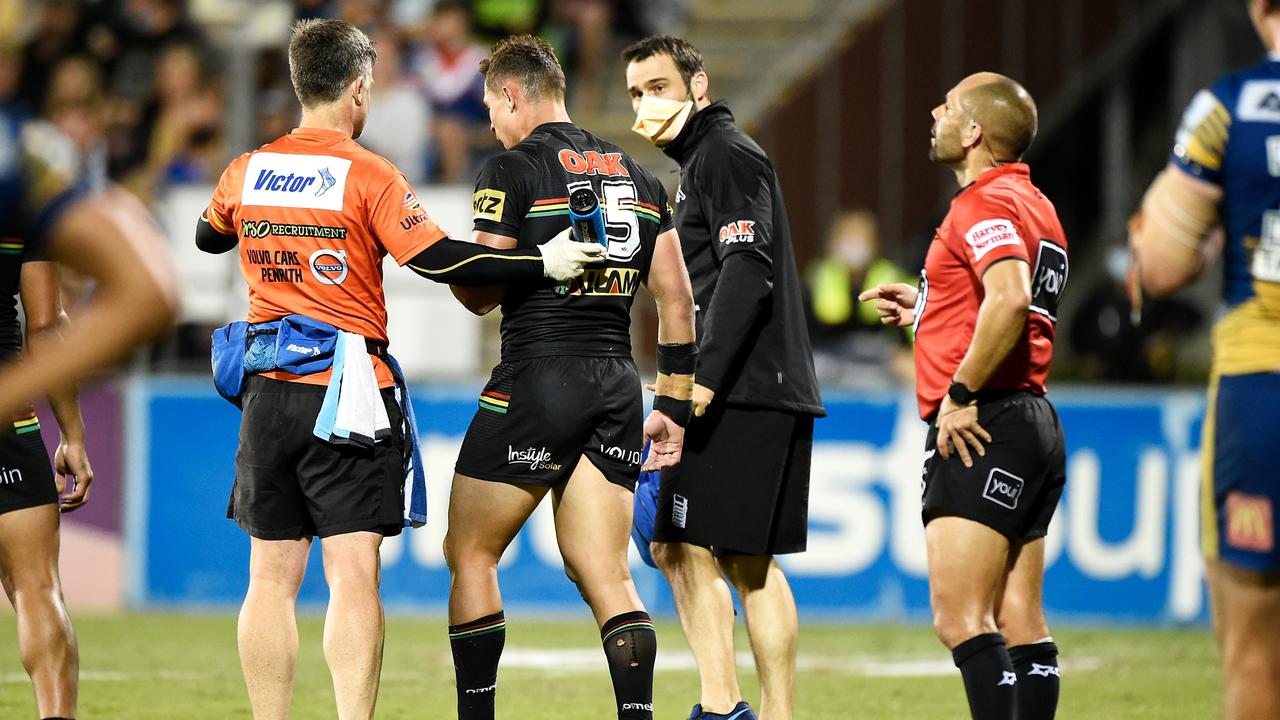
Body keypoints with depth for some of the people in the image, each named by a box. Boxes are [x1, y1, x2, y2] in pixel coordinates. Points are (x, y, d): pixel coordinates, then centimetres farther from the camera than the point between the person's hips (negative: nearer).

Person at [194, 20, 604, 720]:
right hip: (346, 391, -4)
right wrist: (544, 263, -9)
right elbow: (439, 260, -16)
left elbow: (208, 238, 26)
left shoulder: (245, 171, 6)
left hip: (266, 392, 4)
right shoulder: (369, 176, -9)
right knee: (354, 574, -6)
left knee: (272, 575, 9)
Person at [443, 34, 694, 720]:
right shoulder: (637, 175, 15)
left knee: (469, 553, 7)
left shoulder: (512, 170, -5)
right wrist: (674, 406, 16)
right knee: (604, 572, 4)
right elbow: (676, 296, 13)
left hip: (538, 378, -6)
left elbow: (481, 290, -8)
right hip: (617, 384, 6)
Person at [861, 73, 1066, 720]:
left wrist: (961, 392, -21)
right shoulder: (1034, 205, 20)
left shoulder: (985, 204, -11)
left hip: (981, 429, -11)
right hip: (1033, 422, 11)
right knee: (1019, 623, 7)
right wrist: (923, 309, 22)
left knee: (960, 618, -15)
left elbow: (1010, 300, -28)